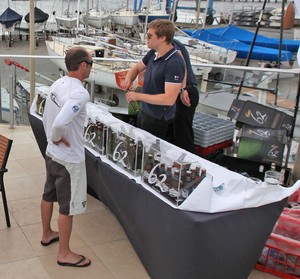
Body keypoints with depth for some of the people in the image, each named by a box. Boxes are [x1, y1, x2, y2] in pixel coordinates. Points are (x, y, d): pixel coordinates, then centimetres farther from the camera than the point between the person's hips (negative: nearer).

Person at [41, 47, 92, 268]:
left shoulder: (58, 84, 2)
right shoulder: (80, 93, -26)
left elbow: (47, 119, 8)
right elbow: (59, 123, -38)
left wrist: (53, 140, 11)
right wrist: (57, 138, -19)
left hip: (51, 154, 9)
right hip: (69, 159, -9)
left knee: (49, 195, 24)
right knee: (68, 206, 5)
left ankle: (47, 234, 45)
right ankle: (64, 253, 20)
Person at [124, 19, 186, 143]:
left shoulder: (175, 63, -25)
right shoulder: (153, 54, -1)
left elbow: (169, 99, -29)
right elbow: (137, 68, 18)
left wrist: (138, 96, -22)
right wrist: (129, 78, -6)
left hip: (159, 120, -8)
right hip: (144, 112, 8)